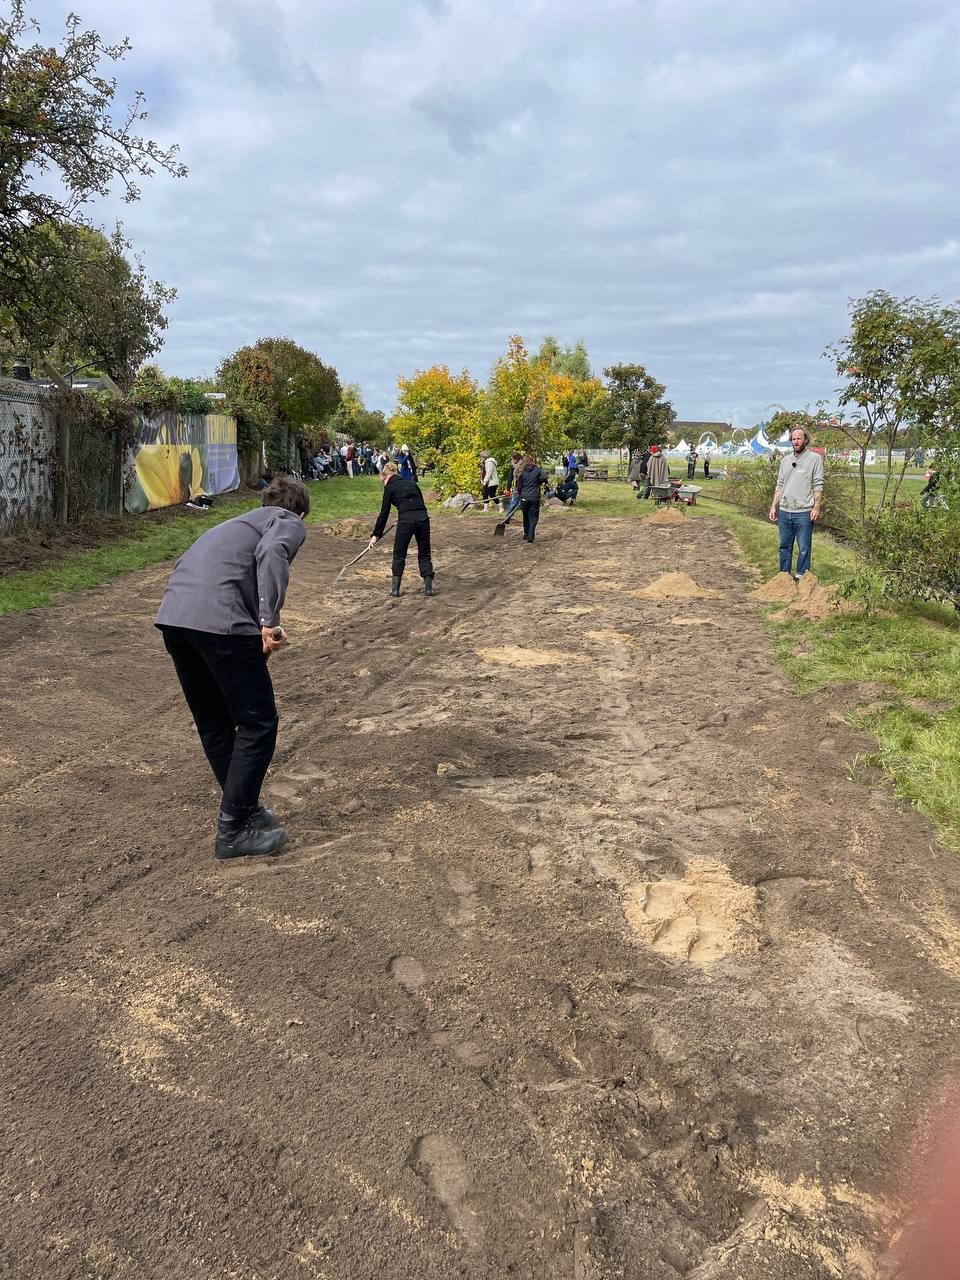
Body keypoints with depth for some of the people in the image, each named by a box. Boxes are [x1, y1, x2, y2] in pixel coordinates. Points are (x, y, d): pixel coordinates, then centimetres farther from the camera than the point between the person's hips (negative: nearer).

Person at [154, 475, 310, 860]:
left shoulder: (239, 522, 34)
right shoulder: (289, 523, 13)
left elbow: (187, 563, 35)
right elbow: (272, 553, -11)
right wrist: (270, 621, -15)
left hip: (171, 615, 8)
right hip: (220, 621, -8)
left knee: (213, 726, 18)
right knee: (258, 725, 3)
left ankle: (244, 810, 32)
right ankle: (233, 831, 7)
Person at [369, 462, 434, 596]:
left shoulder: (390, 488, 7)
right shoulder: (411, 483, 20)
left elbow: (384, 513, 6)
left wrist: (376, 535, 11)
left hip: (406, 521, -4)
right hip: (422, 518, 4)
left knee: (399, 555, 11)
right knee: (424, 554, 13)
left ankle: (395, 588, 12)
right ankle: (428, 587, 8)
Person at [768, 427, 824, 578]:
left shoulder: (815, 459, -1)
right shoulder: (786, 460, 14)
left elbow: (818, 486, -5)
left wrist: (816, 507, -12)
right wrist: (773, 507, 11)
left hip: (803, 512, -5)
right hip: (784, 511, 5)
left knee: (804, 548, 0)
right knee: (785, 546, 12)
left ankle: (801, 578, 6)